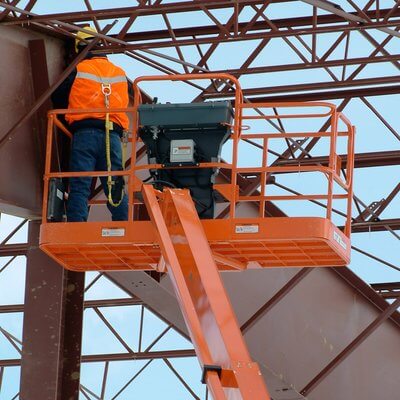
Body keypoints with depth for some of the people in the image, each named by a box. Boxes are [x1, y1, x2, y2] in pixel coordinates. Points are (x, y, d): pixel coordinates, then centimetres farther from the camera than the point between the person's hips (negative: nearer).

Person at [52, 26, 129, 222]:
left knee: (79, 186, -7)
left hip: (84, 134, -3)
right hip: (113, 135, 3)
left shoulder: (77, 71, 4)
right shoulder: (120, 74, 16)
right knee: (116, 188, 4)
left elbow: (58, 98, 12)